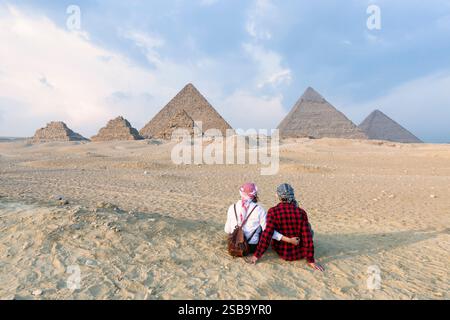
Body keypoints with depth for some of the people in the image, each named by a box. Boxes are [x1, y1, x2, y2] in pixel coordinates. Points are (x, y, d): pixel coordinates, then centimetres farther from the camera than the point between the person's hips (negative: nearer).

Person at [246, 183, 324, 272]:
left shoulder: (273, 211, -19)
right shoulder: (301, 212, -15)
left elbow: (267, 235, -23)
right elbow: (307, 238, -14)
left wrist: (257, 255, -15)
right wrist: (311, 261, -5)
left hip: (281, 252, 1)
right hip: (300, 254, 0)